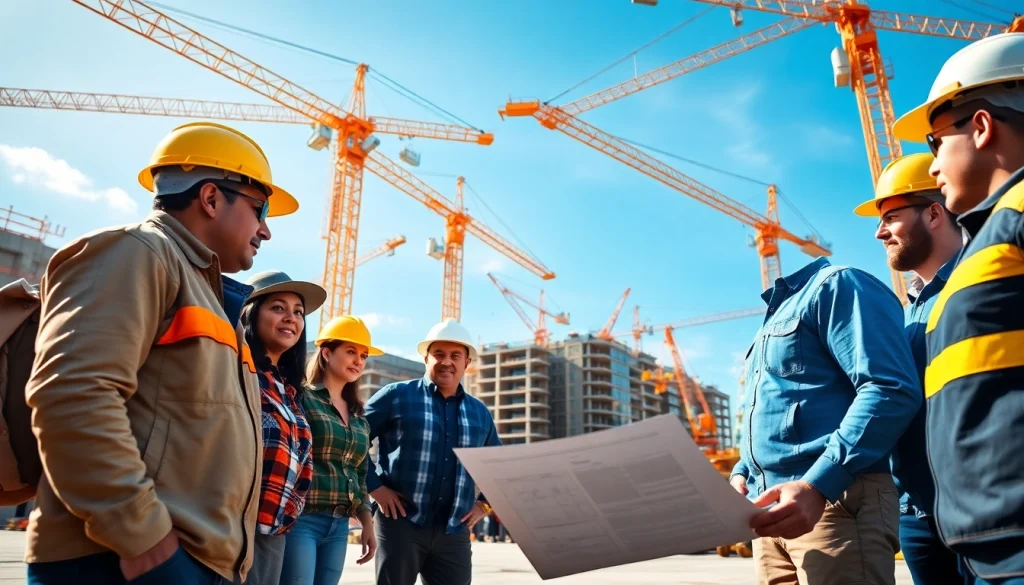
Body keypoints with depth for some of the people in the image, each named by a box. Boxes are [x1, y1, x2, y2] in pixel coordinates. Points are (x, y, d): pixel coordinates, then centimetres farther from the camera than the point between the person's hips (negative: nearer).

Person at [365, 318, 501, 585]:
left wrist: (485, 503, 11)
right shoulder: (397, 395, 0)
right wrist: (374, 486, -7)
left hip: (455, 534, 4)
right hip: (401, 524, -3)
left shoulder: (480, 413, 13)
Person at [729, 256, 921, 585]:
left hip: (837, 501, -9)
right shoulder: (774, 316, 24)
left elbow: (892, 390, -18)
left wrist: (817, 484, -25)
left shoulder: (836, 285, -3)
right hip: (773, 510, 9)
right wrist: (741, 473, 10)